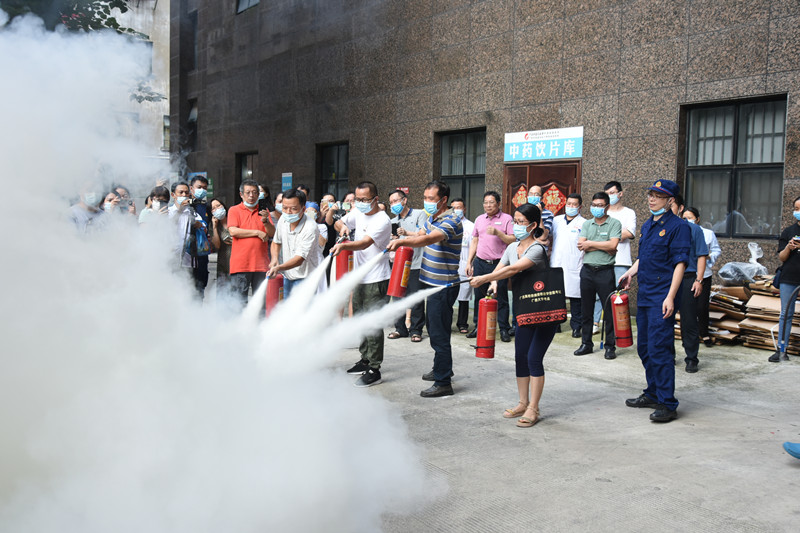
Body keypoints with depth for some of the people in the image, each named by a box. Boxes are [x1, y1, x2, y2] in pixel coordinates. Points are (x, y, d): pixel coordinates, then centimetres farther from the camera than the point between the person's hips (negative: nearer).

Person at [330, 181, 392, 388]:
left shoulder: (382, 220, -17)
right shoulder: (358, 213, 8)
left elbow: (365, 243, -29)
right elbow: (338, 223, 14)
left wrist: (343, 245, -46)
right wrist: (343, 226, -11)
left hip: (377, 280, -9)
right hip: (360, 278, 9)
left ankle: (374, 370, -2)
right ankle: (365, 359, 32)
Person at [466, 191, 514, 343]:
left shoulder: (506, 219, 0)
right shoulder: (479, 219, 15)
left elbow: (513, 240, -6)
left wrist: (497, 233, -19)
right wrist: (469, 262, 14)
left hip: (499, 264, -4)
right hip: (480, 263, 4)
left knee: (501, 298, -1)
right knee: (479, 296, 7)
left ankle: (504, 329, 6)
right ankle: (478, 327, 17)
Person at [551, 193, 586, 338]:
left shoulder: (583, 223, 0)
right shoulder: (557, 220, 13)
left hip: (574, 266, -4)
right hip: (556, 264, 4)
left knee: (575, 297, -1)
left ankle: (576, 327, 7)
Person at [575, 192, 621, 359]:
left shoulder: (614, 223, 0)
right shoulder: (587, 224, 12)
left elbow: (612, 245, -14)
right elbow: (580, 245, -2)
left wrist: (590, 243, -7)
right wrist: (603, 247, -10)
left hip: (605, 271, -4)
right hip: (587, 270, 4)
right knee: (586, 309, 9)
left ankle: (610, 346, 8)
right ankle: (586, 344, 19)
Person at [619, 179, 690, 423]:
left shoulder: (678, 226, -9)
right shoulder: (647, 226, 15)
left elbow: (680, 263, -14)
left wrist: (670, 297, -21)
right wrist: (631, 272, 8)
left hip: (662, 297, -8)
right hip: (644, 294, 9)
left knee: (659, 349, -10)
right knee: (644, 348, 15)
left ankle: (667, 405, -3)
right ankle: (653, 394, 29)